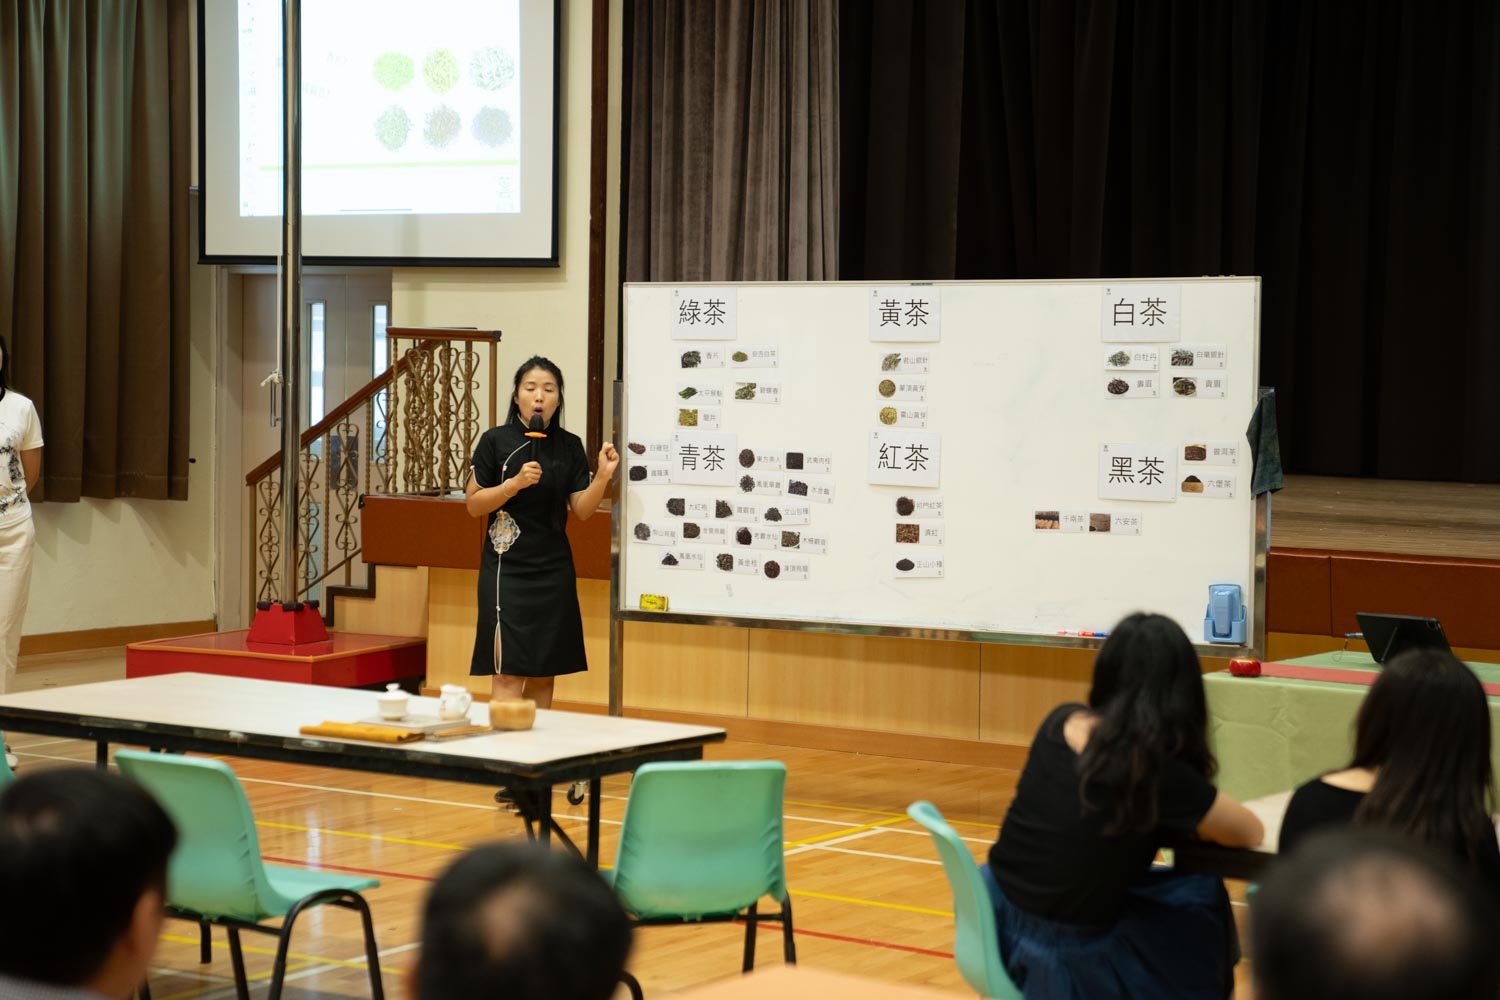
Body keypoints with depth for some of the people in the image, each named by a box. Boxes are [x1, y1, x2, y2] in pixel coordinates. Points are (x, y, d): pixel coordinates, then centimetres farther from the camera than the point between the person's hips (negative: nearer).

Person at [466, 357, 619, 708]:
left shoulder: (570, 446, 7)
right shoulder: (496, 441, -3)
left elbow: (582, 510, 5)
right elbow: (473, 504, -3)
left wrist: (603, 476, -11)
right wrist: (515, 483, -17)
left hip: (554, 569, 4)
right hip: (507, 567, -4)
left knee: (544, 673, 7)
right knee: (508, 673, -11)